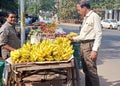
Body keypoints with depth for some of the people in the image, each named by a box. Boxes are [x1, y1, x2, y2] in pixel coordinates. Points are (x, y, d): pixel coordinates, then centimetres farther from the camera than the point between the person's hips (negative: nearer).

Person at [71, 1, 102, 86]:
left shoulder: (94, 16, -11)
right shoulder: (86, 18, 16)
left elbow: (98, 34, -17)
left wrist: (95, 50, -22)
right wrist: (74, 39, 23)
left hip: (90, 45, -9)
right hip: (83, 45, 9)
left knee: (92, 71, -8)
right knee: (86, 70, 14)